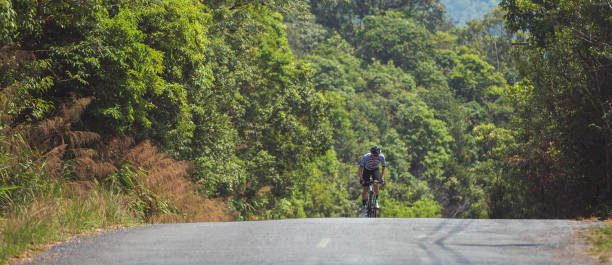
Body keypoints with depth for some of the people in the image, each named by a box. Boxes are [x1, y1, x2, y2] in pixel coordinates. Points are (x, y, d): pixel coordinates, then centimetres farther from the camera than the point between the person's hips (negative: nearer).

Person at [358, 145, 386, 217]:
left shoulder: (381, 157, -29)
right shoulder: (366, 157, -35)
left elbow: (384, 167, -19)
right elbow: (360, 167, -31)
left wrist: (382, 177, -31)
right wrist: (361, 178, -41)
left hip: (375, 170, 1)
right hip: (366, 170, -1)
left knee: (376, 184, -26)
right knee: (365, 189, -7)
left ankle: (376, 200, -7)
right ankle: (363, 206, 5)